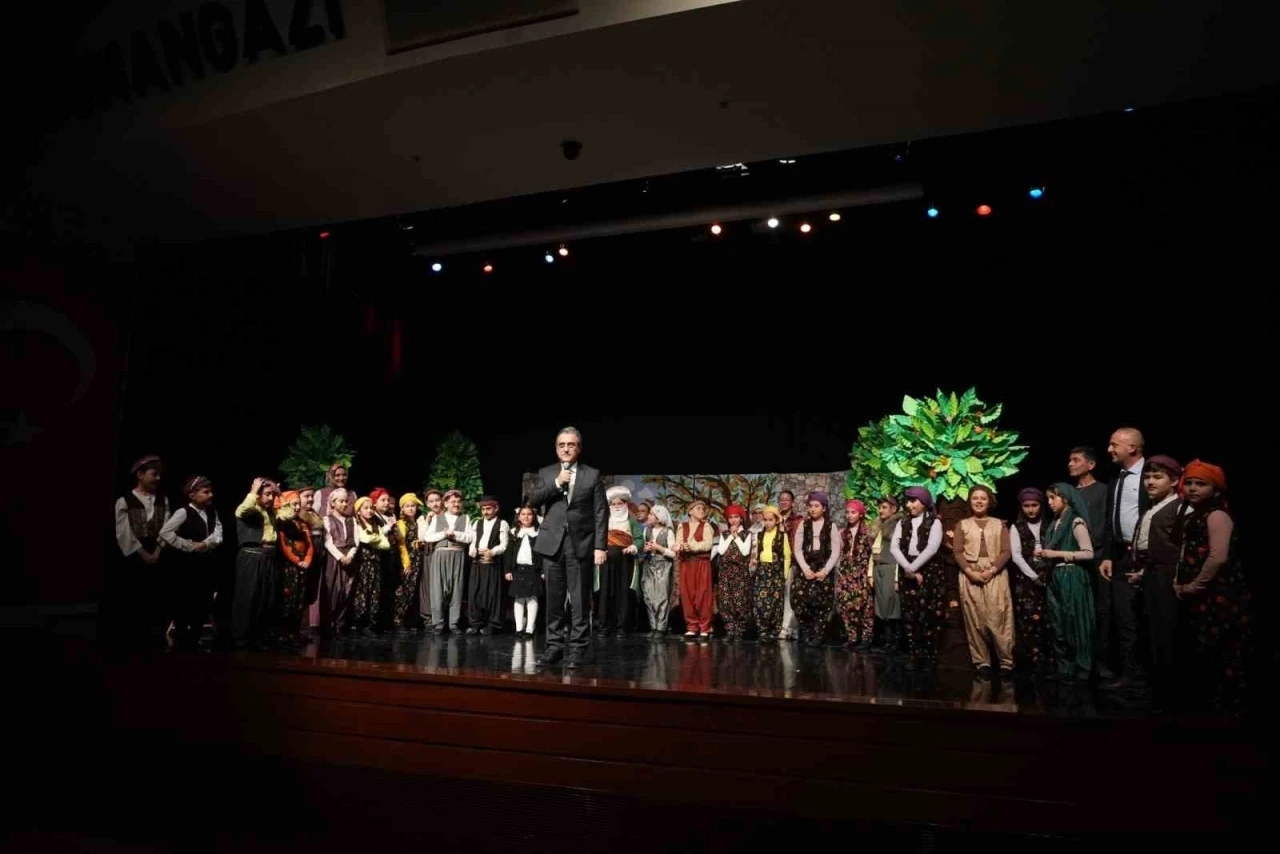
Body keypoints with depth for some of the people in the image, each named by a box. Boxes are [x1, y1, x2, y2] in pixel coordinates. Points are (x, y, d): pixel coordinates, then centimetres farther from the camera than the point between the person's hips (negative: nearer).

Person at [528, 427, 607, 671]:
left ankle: (578, 648, 7)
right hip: (553, 544, 2)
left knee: (580, 601, 0)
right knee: (554, 600, 6)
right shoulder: (546, 474, 12)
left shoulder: (592, 475, 5)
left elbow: (601, 513, 1)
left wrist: (600, 546, -7)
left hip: (581, 545, -2)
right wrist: (556, 484, -11)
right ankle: (554, 646, 15)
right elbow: (533, 500, 0)